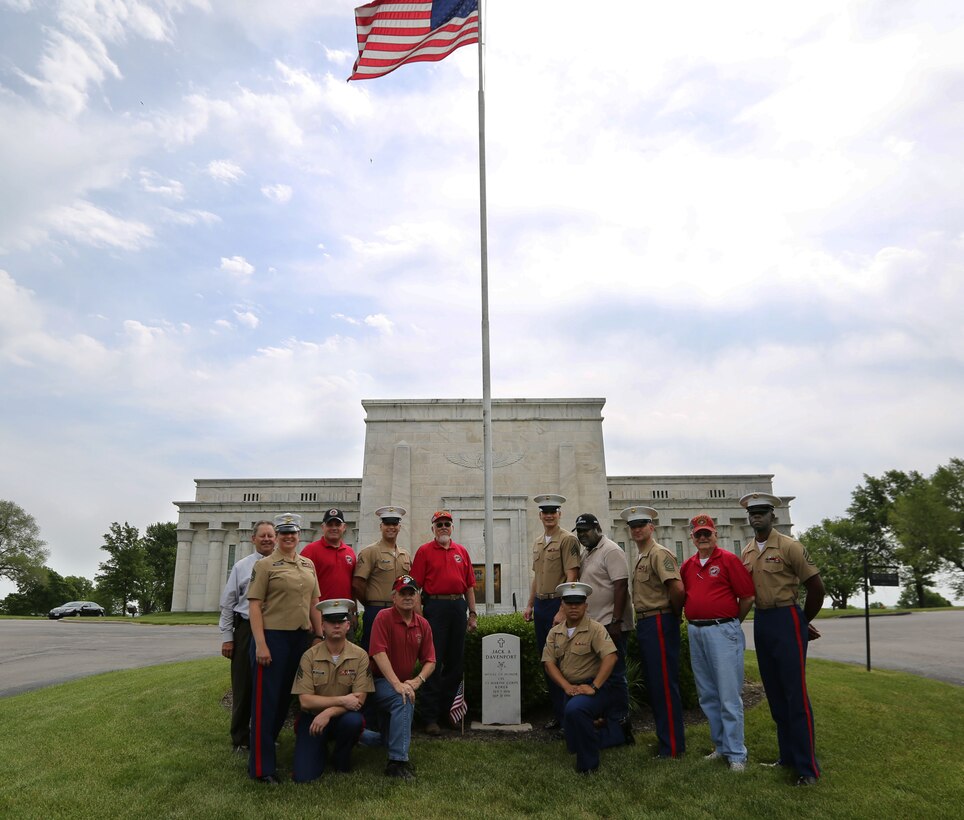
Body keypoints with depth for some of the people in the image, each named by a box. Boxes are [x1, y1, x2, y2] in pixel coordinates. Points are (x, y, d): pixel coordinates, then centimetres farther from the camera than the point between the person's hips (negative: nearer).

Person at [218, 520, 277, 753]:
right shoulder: (241, 567, 4)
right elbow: (228, 604, 5)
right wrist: (227, 637, 0)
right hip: (246, 629, 0)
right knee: (243, 685, 6)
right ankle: (240, 739, 21)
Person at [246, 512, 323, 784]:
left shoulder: (308, 565, 13)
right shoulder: (265, 565, -4)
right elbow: (255, 606, -9)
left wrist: (319, 636, 11)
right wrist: (260, 643, -15)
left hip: (300, 638, 6)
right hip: (272, 637, -6)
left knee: (286, 697, 14)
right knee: (266, 699, 0)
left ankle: (266, 749, 30)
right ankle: (261, 766, 9)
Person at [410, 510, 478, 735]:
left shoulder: (461, 551, 14)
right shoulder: (424, 551, 2)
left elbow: (469, 585, 14)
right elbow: (415, 586, -3)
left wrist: (473, 613, 9)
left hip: (458, 607, 5)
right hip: (435, 607, -4)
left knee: (456, 662, 10)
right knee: (434, 662, -3)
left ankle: (446, 710, 23)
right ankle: (430, 718, 4)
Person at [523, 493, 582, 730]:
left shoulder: (568, 540, -10)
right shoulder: (537, 543, 13)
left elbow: (571, 577, -15)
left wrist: (562, 611, -20)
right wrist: (530, 605, 15)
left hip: (558, 605, -8)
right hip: (540, 606, 8)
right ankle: (556, 712, 24)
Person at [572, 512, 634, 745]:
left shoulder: (611, 551, -12)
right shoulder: (586, 553, 15)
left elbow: (621, 586, -19)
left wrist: (615, 621, -23)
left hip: (610, 625, -9)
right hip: (592, 625, 9)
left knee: (614, 675, -2)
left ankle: (621, 725, 7)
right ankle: (606, 718, 26)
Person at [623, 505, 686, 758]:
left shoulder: (659, 554, -14)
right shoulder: (641, 558, 17)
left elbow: (677, 588, -25)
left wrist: (674, 615, -10)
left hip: (659, 623, -10)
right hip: (644, 623, 10)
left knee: (665, 684, -3)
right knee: (653, 683, 16)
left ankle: (673, 744, 6)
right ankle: (664, 736, 28)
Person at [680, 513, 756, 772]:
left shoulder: (728, 560, -6)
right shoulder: (687, 565, 11)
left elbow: (748, 597, -5)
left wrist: (732, 623, 4)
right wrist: (694, 622, 13)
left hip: (722, 631, -6)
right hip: (695, 632, 6)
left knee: (729, 696, -4)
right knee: (707, 696, 14)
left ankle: (736, 754, 5)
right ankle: (721, 746, 26)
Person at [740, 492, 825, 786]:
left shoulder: (789, 546, -11)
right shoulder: (746, 552, 7)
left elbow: (816, 587, -8)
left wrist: (804, 622, 2)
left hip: (787, 620, -7)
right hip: (761, 622, 7)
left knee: (795, 694, -3)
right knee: (774, 693, 14)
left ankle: (807, 766, 6)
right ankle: (788, 754, 27)